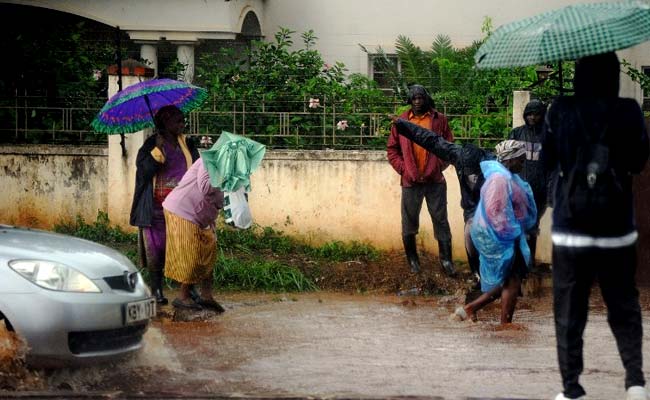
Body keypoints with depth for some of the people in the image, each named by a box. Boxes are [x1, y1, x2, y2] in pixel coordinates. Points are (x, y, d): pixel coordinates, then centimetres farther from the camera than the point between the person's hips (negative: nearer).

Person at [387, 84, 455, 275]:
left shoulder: (439, 120, 2)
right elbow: (392, 149, 6)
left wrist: (439, 166, -7)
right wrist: (402, 168, -5)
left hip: (435, 180, 0)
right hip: (410, 181, 1)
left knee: (441, 221, 2)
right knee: (409, 223, 7)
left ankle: (446, 259, 8)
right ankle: (412, 260, 18)